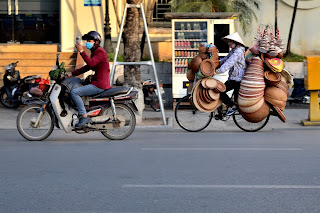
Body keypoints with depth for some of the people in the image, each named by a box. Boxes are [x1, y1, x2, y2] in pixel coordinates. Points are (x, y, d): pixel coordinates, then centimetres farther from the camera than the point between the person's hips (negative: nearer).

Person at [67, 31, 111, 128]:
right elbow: (87, 67, 24)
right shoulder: (95, 52, 22)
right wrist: (72, 74, 17)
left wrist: (81, 51, -25)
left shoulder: (100, 52, -10)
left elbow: (91, 63, -26)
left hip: (100, 85, -11)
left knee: (74, 93, -19)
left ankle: (84, 117, -20)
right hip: (97, 83, 11)